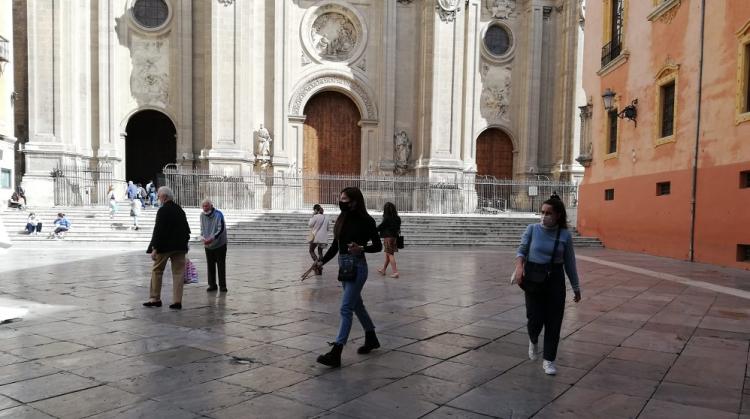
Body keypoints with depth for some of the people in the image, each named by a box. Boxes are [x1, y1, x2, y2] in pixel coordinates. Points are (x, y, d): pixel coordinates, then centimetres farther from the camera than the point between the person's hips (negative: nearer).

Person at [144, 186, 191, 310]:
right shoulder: (180, 210, 11)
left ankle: (155, 299, 15)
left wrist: (154, 249, -14)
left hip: (164, 246, -6)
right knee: (178, 273, 5)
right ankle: (177, 301, 4)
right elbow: (186, 230, 15)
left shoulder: (163, 210, -11)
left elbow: (158, 231, -15)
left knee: (156, 271, 10)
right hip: (180, 246, 6)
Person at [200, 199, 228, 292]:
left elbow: (221, 229, -18)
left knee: (221, 266, 1)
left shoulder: (218, 214, -14)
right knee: (210, 266, 9)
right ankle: (212, 285, 18)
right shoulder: (202, 215, 1)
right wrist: (203, 238, -11)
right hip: (208, 246, 4)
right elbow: (202, 229, 9)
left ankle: (222, 285, 8)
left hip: (220, 244, -4)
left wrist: (212, 238, -30)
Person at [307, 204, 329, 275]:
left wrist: (312, 216, 0)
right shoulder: (326, 217, 6)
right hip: (323, 238, 5)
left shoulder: (316, 216, -12)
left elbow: (310, 224, -5)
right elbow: (327, 228, 13)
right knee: (320, 252, 14)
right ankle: (320, 267, 12)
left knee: (311, 250, 7)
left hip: (316, 237, -5)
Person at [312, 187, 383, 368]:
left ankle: (336, 354, -9)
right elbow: (335, 245, 10)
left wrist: (361, 248, -24)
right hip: (344, 266, 8)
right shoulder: (342, 220, 7)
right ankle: (371, 339, 38)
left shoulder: (365, 221, -12)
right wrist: (322, 261, 0)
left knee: (346, 308, -10)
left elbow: (378, 245, -7)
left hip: (357, 267, -8)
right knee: (356, 304, 19)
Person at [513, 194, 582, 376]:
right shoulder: (532, 229, -3)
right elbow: (521, 250, 1)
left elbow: (570, 263, 5)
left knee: (554, 321, 1)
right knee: (535, 318, -2)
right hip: (533, 278, -1)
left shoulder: (565, 235, -2)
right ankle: (533, 340, 34)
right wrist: (519, 265, -20)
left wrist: (576, 287, 10)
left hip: (555, 280, 1)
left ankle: (549, 360, 15)